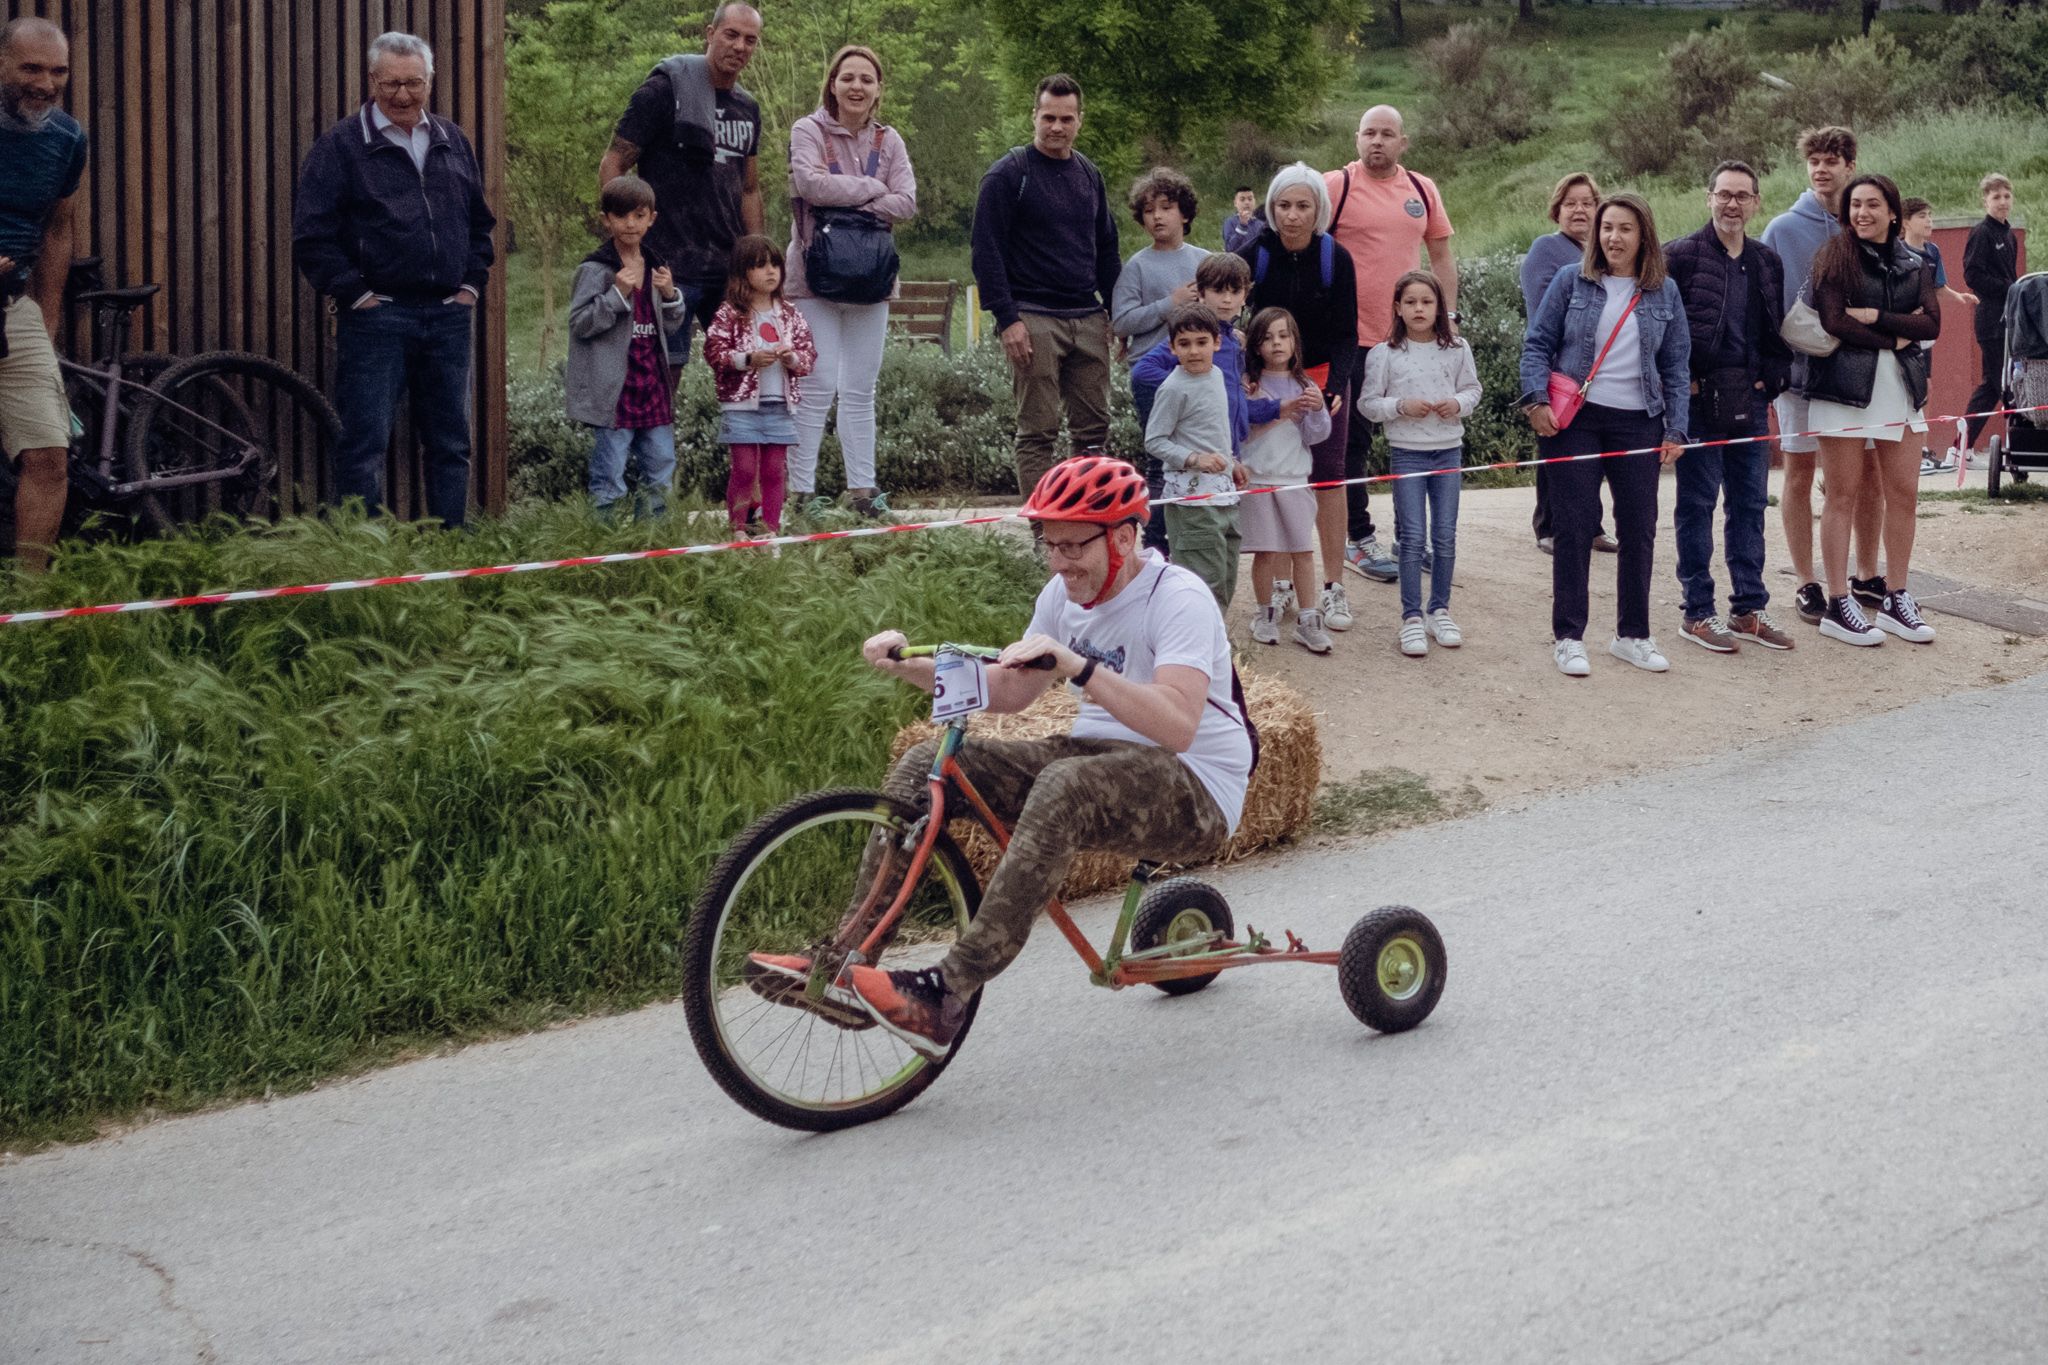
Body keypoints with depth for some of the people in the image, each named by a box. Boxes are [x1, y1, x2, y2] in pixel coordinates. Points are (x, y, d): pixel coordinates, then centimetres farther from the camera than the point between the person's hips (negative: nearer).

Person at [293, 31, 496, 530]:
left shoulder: (453, 143, 14)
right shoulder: (340, 146, -3)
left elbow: (479, 222, 23)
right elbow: (311, 235, -7)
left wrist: (472, 283, 11)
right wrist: (354, 293, -10)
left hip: (449, 316, 5)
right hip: (376, 316, -5)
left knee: (451, 442, 10)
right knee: (364, 442, -4)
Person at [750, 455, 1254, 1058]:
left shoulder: (1177, 597, -16)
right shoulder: (1065, 593, 8)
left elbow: (1177, 724, -30)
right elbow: (1009, 691, 15)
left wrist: (1077, 667, -41)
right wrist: (910, 666, 1)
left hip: (1195, 791, -8)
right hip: (1097, 756, 8)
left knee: (1065, 787, -39)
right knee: (926, 763, -8)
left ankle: (947, 995, -41)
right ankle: (845, 964, -12)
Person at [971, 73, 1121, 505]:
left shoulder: (1089, 175, 15)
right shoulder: (1008, 174, -4)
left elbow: (1106, 249, 22)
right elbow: (987, 250, -8)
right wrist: (1007, 319, -15)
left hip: (1088, 320, 6)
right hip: (1034, 320, -6)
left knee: (1094, 429, 6)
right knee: (1037, 433, -3)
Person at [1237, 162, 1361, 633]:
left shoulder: (1335, 258, -13)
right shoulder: (1256, 254, -13)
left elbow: (1345, 334, -10)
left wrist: (1337, 384, -27)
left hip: (1323, 376, 0)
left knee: (1328, 475, -3)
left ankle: (1332, 587, 2)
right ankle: (1294, 587, 8)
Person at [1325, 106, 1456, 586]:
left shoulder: (1423, 190, 8)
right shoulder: (1336, 186, -5)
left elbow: (1441, 256, 15)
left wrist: (1449, 316, 8)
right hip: (1352, 336, -4)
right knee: (1353, 441, 2)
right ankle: (1359, 539, 10)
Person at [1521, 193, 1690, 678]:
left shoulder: (1664, 292, 6)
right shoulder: (1571, 282, 0)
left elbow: (1676, 365, 9)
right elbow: (1538, 343, 2)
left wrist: (1675, 429, 3)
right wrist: (1536, 400, -11)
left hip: (1639, 423, 2)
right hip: (1578, 420, -2)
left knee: (1639, 529, 6)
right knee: (1573, 528, -1)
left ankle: (1633, 634, 19)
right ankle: (1568, 637, 7)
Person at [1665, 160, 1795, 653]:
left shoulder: (1768, 262, 13)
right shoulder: (1681, 255, -5)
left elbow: (1778, 329, 19)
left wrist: (1772, 377, 5)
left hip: (1750, 398, 6)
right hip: (1700, 396, -5)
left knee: (1750, 503, 8)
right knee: (1697, 502, 0)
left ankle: (1748, 609, 16)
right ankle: (1697, 612, 6)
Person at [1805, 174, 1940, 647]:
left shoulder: (1914, 264, 12)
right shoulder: (1835, 257, 0)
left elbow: (1931, 324, -1)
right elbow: (1834, 321, -13)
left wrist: (1876, 316, -12)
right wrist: (1895, 337, -7)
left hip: (1900, 388, 4)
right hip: (1844, 386, -4)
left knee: (1903, 493, 4)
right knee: (1843, 496, -2)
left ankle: (1895, 599, 15)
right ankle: (1838, 606, 3)